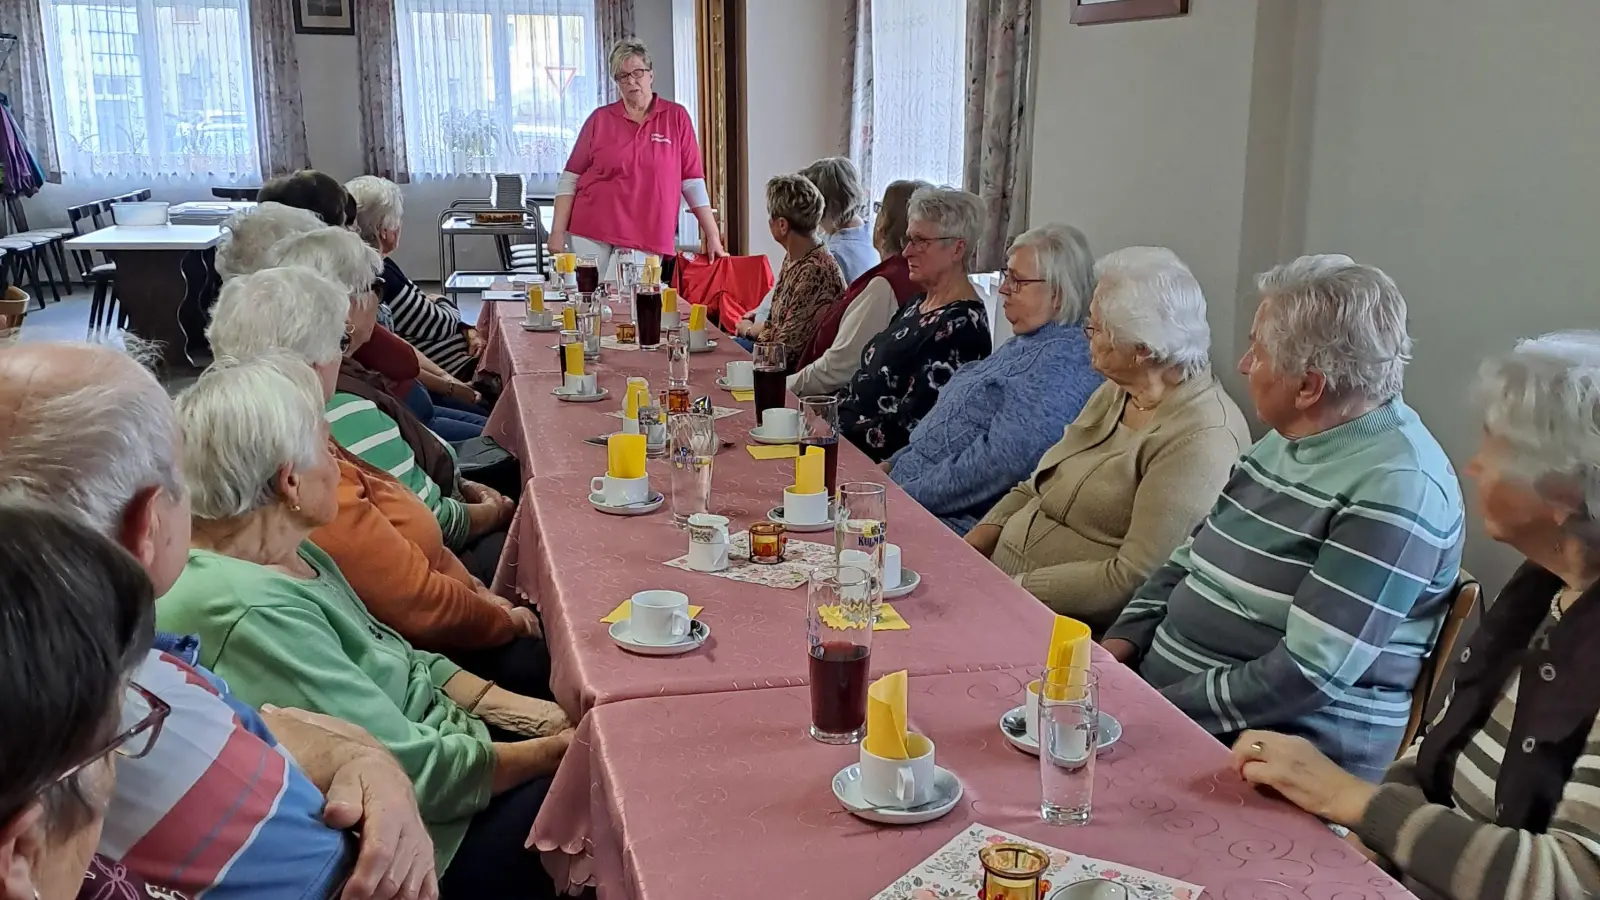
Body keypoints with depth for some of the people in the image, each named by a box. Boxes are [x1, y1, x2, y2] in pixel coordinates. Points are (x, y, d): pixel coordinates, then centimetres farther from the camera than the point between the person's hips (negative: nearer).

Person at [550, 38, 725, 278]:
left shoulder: (676, 117, 5)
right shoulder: (600, 119, 7)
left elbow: (693, 183, 4)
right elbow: (569, 179, 7)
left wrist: (712, 236, 1)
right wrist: (557, 231, -1)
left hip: (645, 241, -1)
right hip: (590, 234, 1)